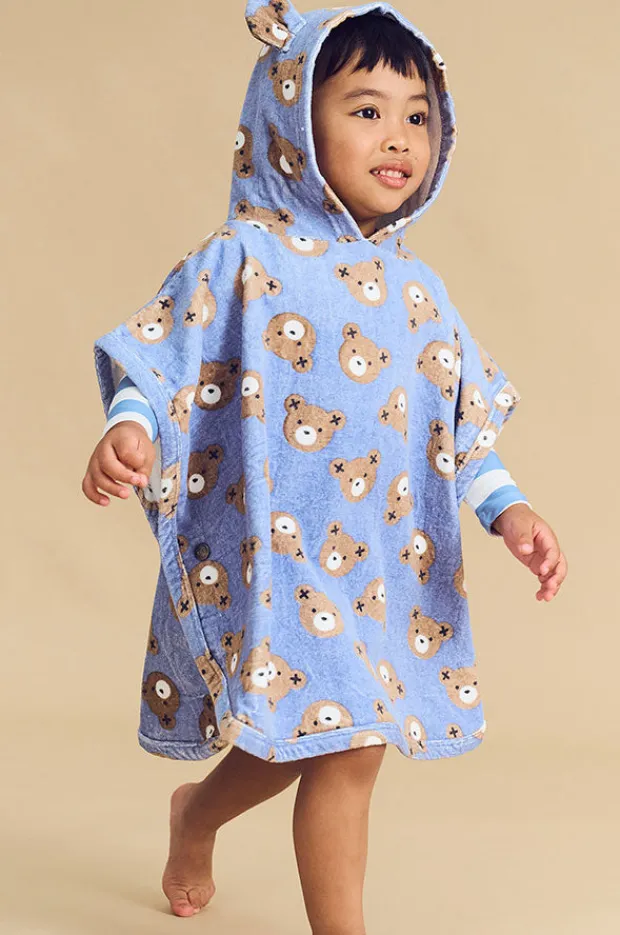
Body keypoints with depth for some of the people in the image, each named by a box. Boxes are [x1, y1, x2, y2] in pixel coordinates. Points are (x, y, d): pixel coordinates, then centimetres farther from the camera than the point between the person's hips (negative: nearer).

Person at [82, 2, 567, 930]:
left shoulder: (415, 287, 8)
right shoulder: (241, 262, -9)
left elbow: (461, 423, 12)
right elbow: (155, 366, -11)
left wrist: (508, 509, 0)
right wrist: (129, 429, -32)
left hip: (389, 566, 6)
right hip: (273, 557, -6)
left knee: (293, 739, 19)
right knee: (348, 746, -9)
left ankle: (197, 814, 51)